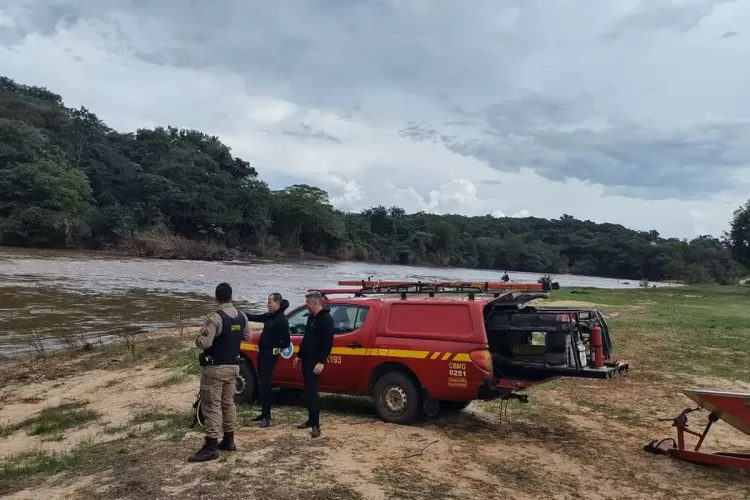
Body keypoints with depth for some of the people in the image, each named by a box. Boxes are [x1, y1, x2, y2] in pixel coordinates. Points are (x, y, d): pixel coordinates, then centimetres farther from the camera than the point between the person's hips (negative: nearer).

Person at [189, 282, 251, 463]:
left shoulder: (215, 317, -20)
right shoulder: (242, 317, 3)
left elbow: (203, 343, -24)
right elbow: (247, 336, 17)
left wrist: (199, 338, -3)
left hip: (215, 367, -7)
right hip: (233, 366, 7)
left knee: (212, 406, -3)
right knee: (228, 403, 16)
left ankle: (211, 447, -3)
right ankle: (228, 440, 24)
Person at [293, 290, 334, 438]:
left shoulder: (326, 319, -14)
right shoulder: (311, 318, 13)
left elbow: (328, 343, -20)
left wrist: (321, 362, -24)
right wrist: (299, 355, 22)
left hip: (315, 361, -9)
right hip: (307, 359, 9)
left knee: (312, 391, -11)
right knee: (308, 390, 13)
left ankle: (315, 425, -8)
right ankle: (311, 420, 22)